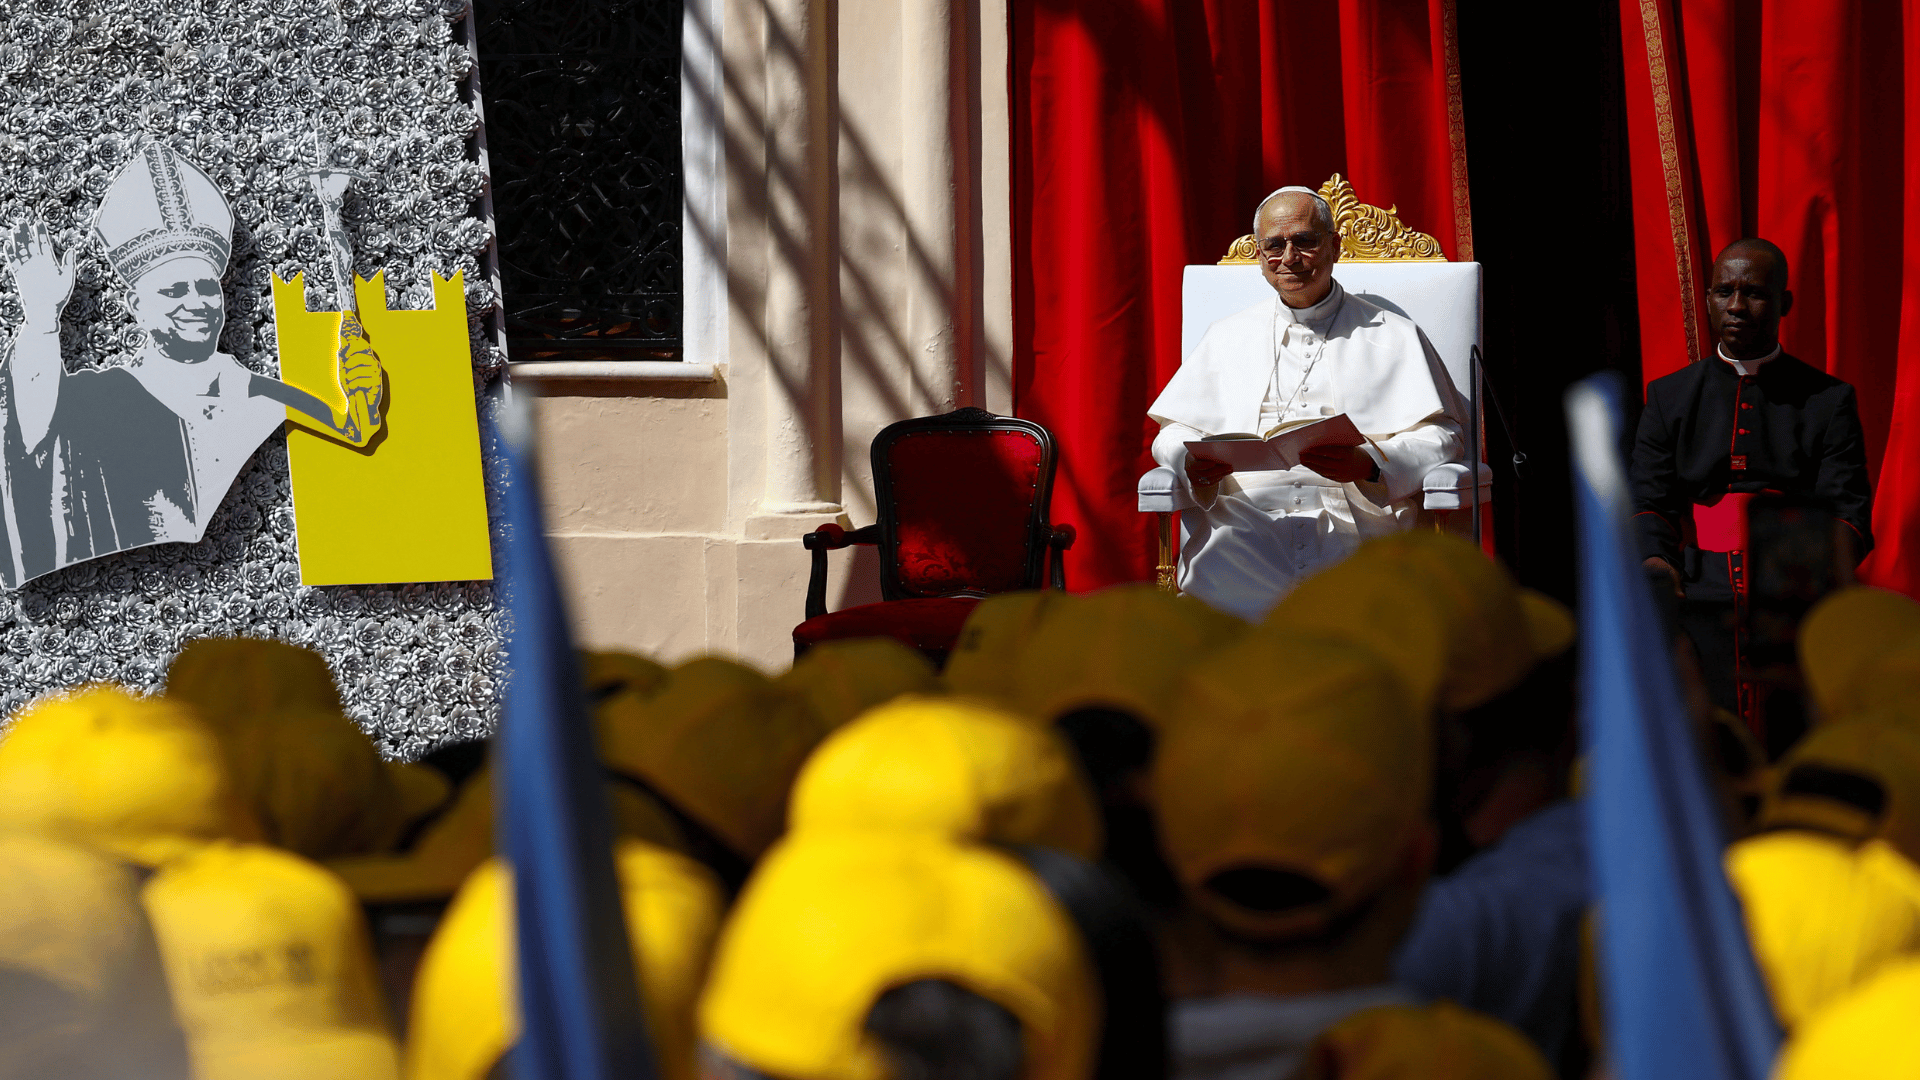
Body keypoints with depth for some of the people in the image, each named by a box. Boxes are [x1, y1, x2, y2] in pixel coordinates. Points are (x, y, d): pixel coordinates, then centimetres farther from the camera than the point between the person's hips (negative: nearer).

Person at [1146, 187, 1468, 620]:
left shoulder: (1392, 336, 18)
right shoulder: (1228, 336, 28)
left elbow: (1441, 436, 7)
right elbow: (1173, 433, 23)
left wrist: (1369, 463, -13)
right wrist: (1194, 464, -3)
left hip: (1354, 516, -1)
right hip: (1244, 518, 2)